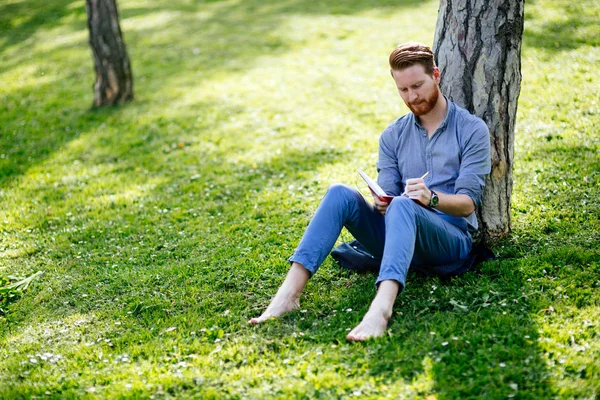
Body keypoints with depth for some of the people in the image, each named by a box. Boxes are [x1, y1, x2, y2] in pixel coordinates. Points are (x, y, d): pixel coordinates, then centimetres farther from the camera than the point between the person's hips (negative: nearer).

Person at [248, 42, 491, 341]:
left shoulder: (472, 130, 0)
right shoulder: (393, 136, 13)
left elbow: (468, 203, -8)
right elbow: (388, 195, 6)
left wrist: (432, 198, -29)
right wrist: (380, 204, -19)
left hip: (451, 240, -4)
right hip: (401, 239, 4)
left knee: (403, 205, -37)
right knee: (340, 194, -22)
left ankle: (382, 307, -59)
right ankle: (289, 293, -35)